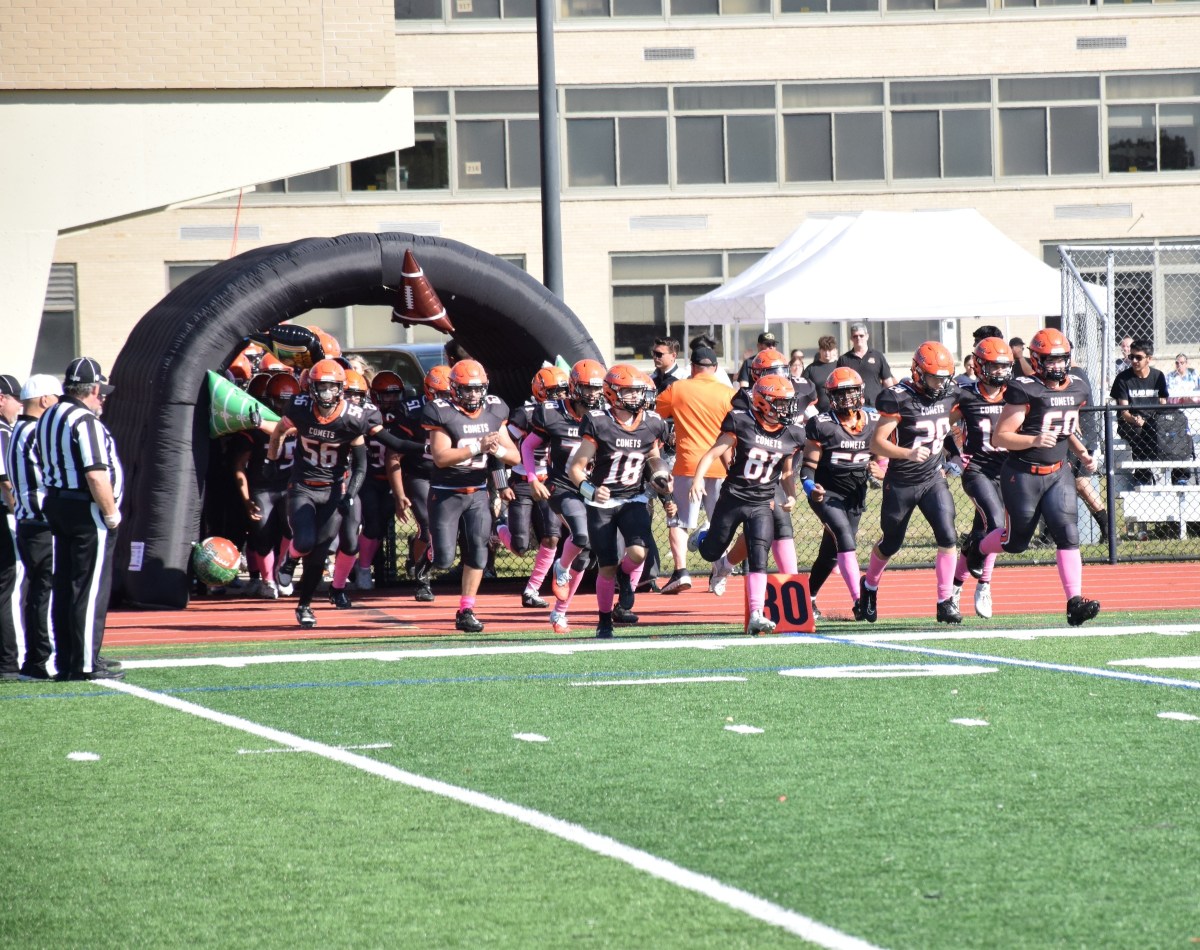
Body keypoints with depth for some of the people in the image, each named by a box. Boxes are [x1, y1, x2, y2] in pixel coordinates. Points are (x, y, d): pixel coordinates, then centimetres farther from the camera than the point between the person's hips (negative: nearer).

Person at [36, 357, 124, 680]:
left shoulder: (48, 418, 11)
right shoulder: (85, 421, -17)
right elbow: (96, 474, -24)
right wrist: (111, 513, -13)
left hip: (56, 505, 9)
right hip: (87, 510, -9)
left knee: (64, 587, 12)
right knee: (91, 588, -4)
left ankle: (66, 661, 17)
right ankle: (86, 663, -2)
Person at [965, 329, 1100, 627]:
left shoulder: (1075, 390, 6)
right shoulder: (1025, 391, -16)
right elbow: (999, 437, -18)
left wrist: (1082, 453, 12)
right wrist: (1034, 440, -30)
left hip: (1057, 473, 5)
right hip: (1023, 475, -5)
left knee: (1068, 535, -10)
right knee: (1017, 540, 10)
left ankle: (1075, 601, -13)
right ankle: (977, 548, 42)